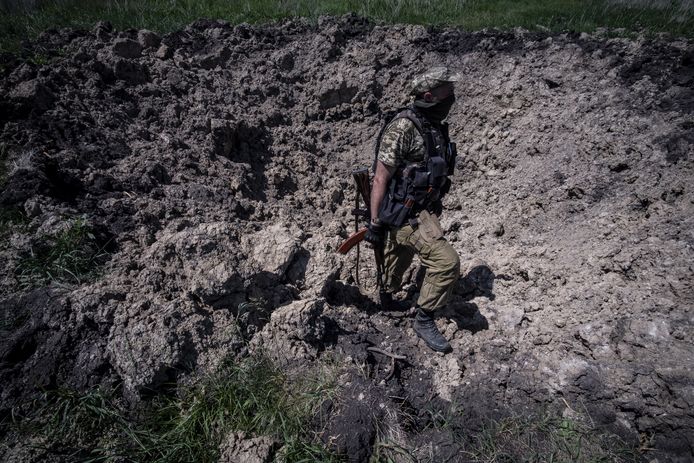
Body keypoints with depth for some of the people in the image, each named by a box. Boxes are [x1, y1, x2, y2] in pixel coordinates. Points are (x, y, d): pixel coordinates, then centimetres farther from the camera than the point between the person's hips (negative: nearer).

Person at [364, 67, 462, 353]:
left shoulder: (435, 127, 8)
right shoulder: (403, 128, -20)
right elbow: (380, 178, -20)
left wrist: (432, 210, 26)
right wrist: (375, 224, -18)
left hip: (423, 209, 9)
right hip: (405, 213, -9)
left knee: (399, 258, 25)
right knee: (446, 262, -14)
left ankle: (387, 301, 49)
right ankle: (424, 320, 6)